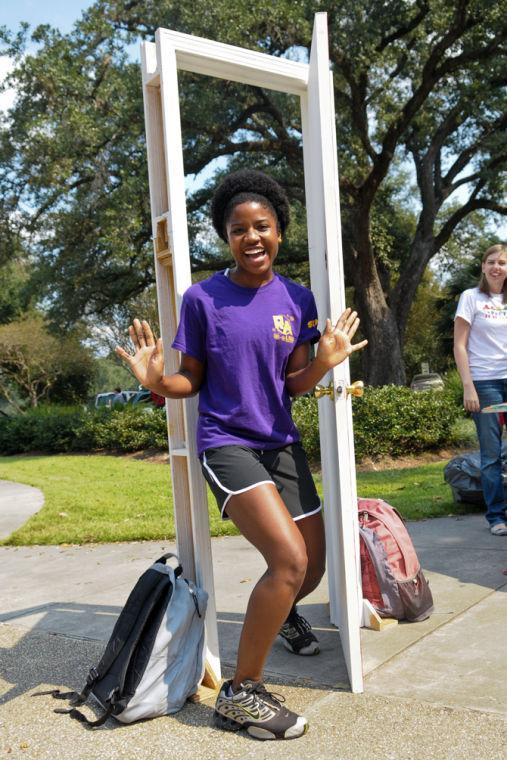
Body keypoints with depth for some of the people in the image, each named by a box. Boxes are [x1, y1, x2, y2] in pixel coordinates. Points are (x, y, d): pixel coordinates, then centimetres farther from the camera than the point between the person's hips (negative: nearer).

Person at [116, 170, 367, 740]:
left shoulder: (297, 299, 2)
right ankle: (240, 694, -4)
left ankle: (280, 611, 50)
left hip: (282, 443, 5)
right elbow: (192, 381, -2)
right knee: (289, 560, -22)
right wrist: (157, 381, -22)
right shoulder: (202, 298, -8)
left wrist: (325, 362, -18)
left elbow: (295, 384, 2)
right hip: (226, 443, -5)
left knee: (313, 566, 12)